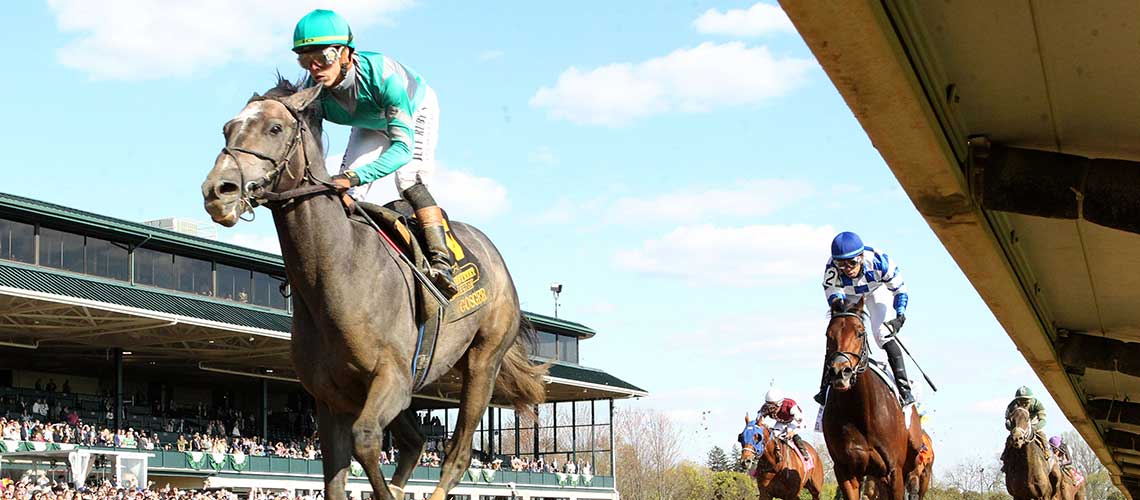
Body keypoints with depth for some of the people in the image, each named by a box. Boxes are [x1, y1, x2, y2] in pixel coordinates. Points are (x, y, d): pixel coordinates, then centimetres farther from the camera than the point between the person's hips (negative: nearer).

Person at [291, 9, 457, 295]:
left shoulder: (380, 72, -45)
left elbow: (403, 146, -51)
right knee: (346, 193, -11)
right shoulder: (313, 92, -31)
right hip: (371, 126, 5)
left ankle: (441, 260, -33)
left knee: (409, 179, -28)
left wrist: (354, 177, -66)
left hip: (415, 112, -5)